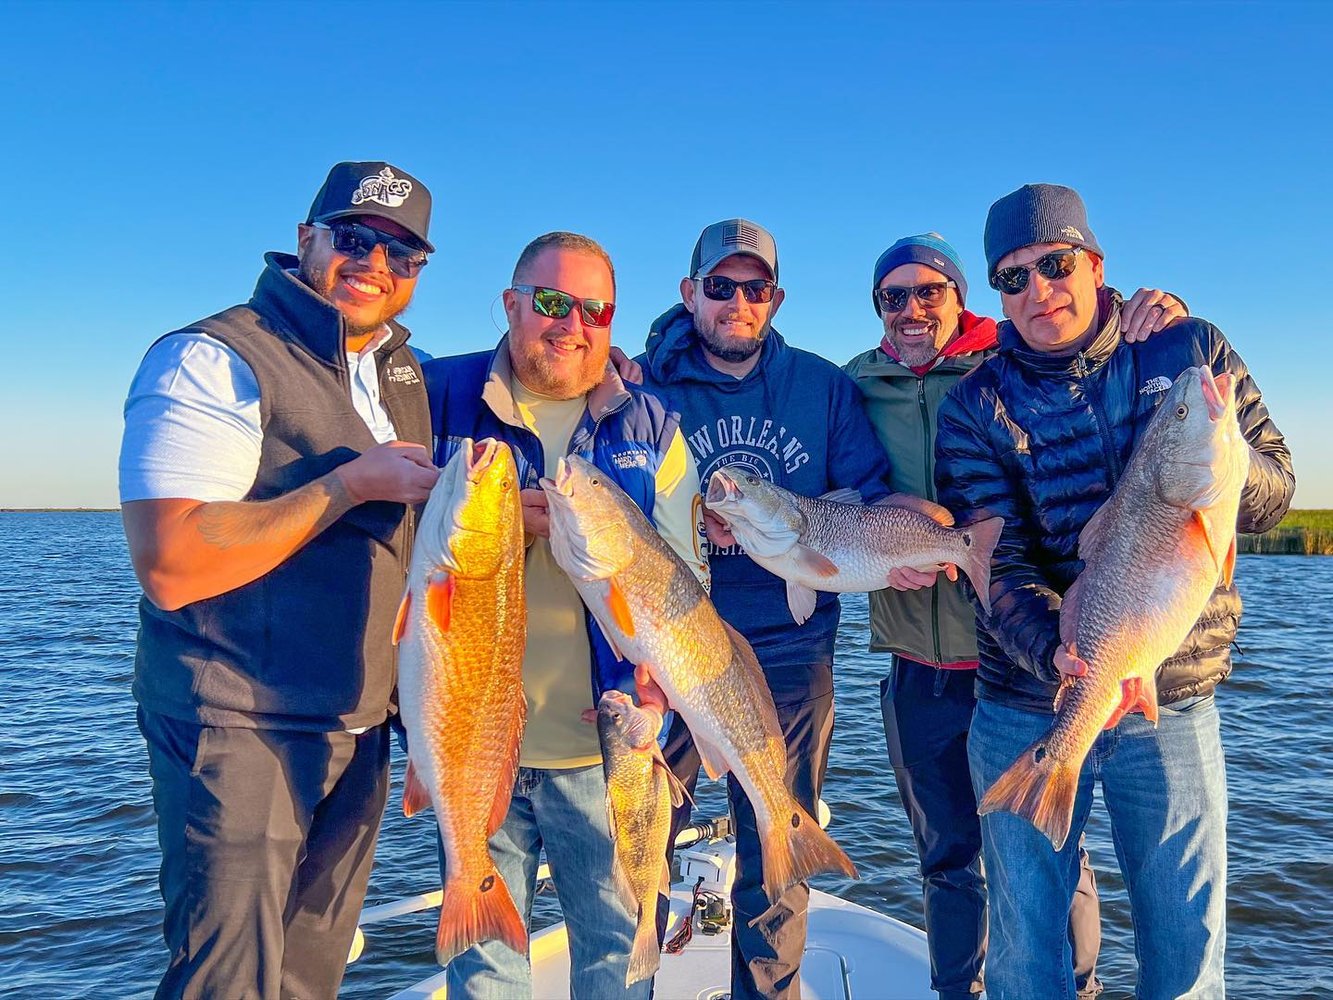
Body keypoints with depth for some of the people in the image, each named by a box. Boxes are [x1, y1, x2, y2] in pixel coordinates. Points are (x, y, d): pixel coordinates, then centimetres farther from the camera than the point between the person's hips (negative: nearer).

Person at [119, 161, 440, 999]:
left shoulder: (404, 373, 11)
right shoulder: (213, 361, -14)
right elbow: (172, 567, -25)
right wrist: (351, 484, -22)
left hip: (361, 731, 7)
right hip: (241, 731, -7)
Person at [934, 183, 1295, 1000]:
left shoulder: (1190, 350, 1)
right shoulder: (979, 404, -5)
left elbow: (1274, 493, 1)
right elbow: (997, 563, -12)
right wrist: (1055, 649, -31)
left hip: (1175, 702, 1)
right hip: (1026, 705, 0)